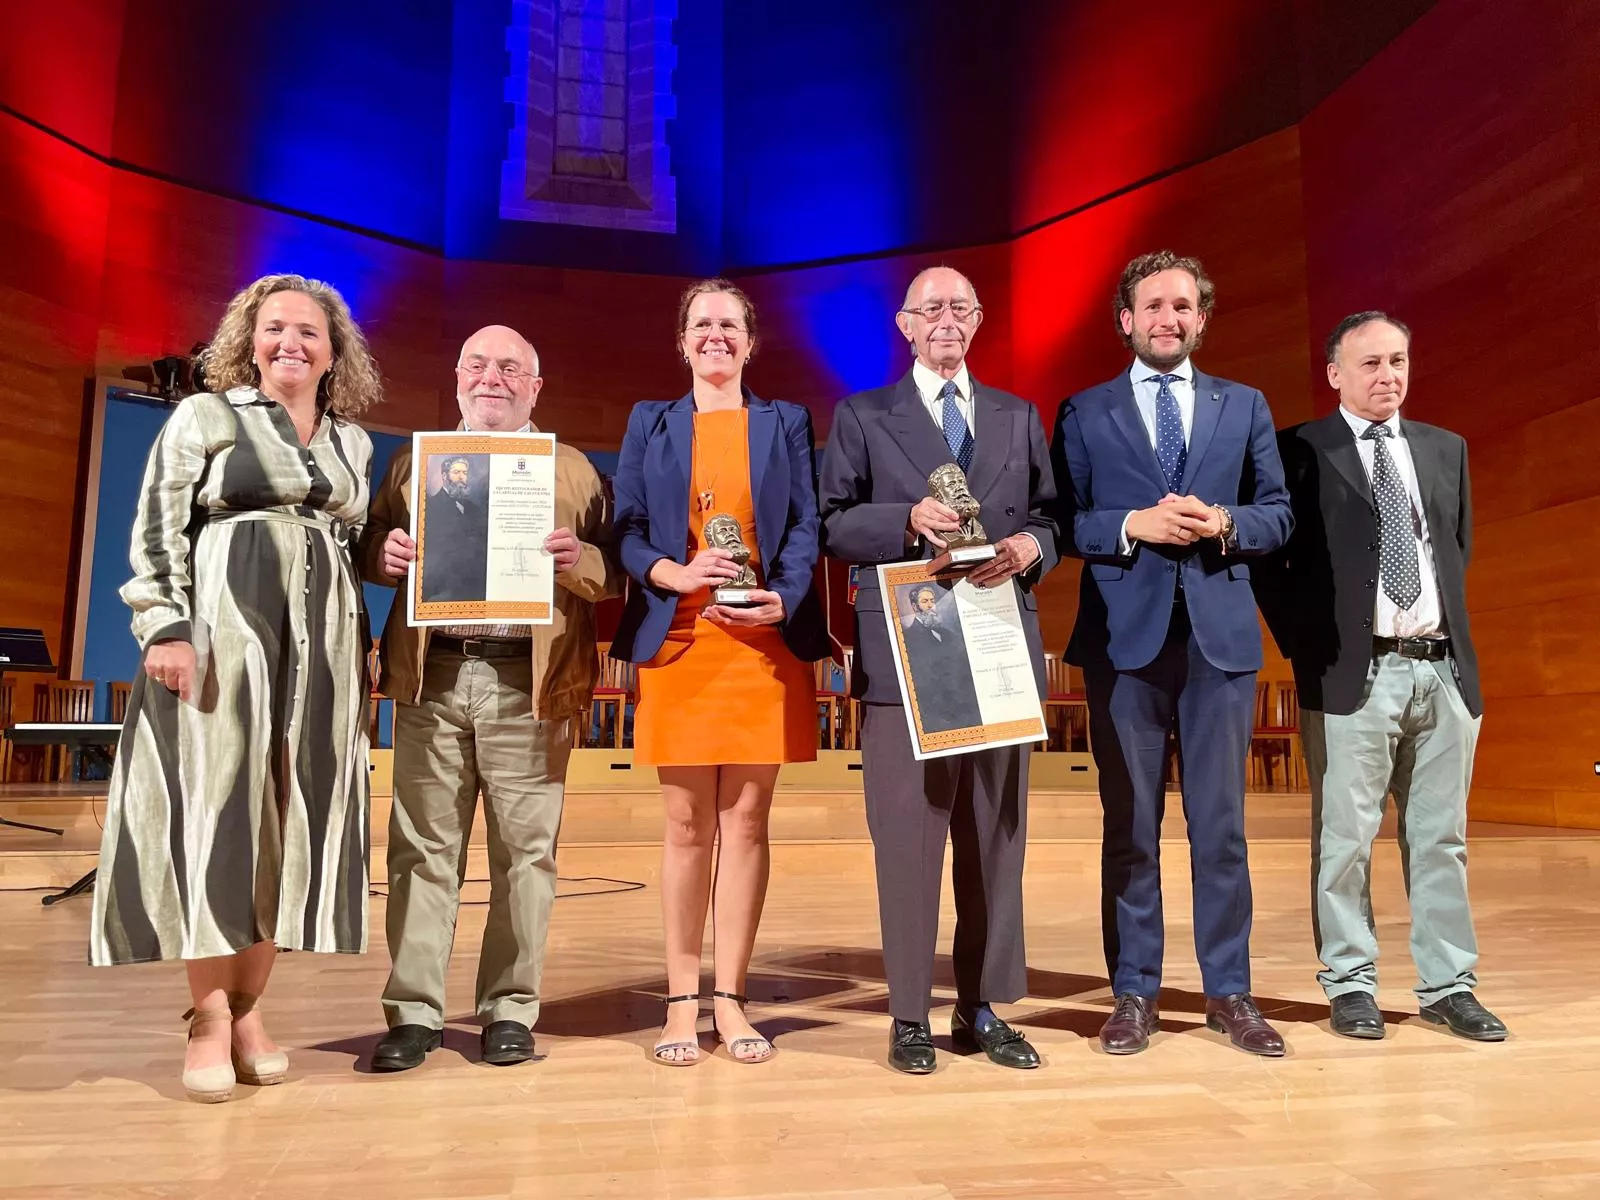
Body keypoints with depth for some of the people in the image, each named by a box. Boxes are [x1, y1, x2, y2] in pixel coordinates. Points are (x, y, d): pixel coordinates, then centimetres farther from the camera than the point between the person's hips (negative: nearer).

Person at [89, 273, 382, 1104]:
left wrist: (364, 645, 12)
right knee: (215, 811, -3)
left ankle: (248, 1010, 12)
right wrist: (166, 629, -13)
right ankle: (209, 1019, 6)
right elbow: (156, 532, -2)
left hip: (323, 640, 4)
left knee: (293, 819, 2)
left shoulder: (352, 442, 16)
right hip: (223, 630, -4)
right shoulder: (202, 417, 5)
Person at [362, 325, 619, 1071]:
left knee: (525, 849, 3)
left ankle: (510, 1009, 14)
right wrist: (384, 553, -9)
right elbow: (368, 551, 13)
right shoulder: (414, 463, 17)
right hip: (432, 679, 2)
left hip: (528, 685, -1)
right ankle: (414, 1013, 13)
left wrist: (579, 558, -16)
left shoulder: (571, 469, 11)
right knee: (422, 847, 4)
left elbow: (612, 575, 5)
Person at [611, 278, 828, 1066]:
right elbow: (624, 529, 5)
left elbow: (805, 529, 4)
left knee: (746, 823, 2)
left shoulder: (785, 424, 14)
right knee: (686, 828, 2)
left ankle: (729, 999, 12)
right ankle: (682, 1001, 12)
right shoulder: (650, 424, 14)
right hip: (676, 642, 0)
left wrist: (783, 601, -14)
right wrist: (675, 573, -14)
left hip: (764, 643, 0)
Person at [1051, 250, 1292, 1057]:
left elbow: (1280, 514, 10)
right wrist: (1132, 526, -14)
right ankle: (1134, 993, 17)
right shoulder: (1084, 414, 7)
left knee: (1221, 824, 7)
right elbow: (1062, 523, 1)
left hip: (1220, 634, 2)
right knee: (1130, 825, 5)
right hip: (1125, 635, -1)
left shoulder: (1245, 406, 13)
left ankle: (1229, 992, 21)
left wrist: (1226, 524, -10)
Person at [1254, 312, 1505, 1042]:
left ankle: (1448, 985, 21)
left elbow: (1460, 546, 23)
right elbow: (1268, 557, -3)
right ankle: (1350, 983, 13)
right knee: (1345, 836, 1)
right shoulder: (1302, 451, -2)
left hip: (1445, 667, 5)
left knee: (1441, 836, 10)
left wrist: (1451, 627, 13)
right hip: (1354, 671, -5)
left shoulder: (1446, 449, 15)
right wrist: (1304, 648, -6)